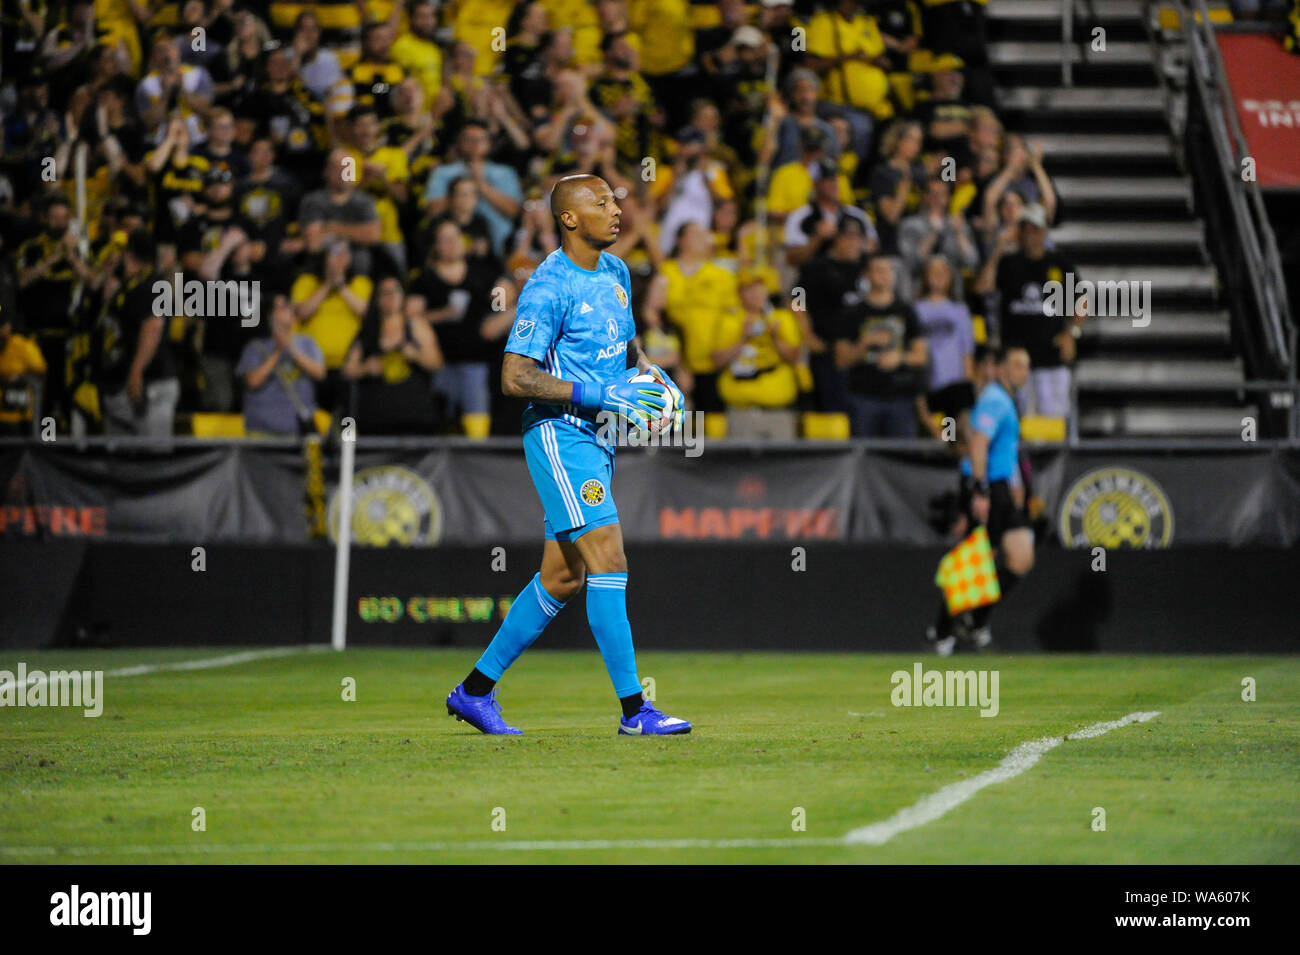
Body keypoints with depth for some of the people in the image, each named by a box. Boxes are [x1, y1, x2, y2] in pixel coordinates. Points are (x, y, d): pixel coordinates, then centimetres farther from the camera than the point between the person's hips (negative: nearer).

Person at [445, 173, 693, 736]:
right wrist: (601, 394, -22)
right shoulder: (549, 288, -16)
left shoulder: (615, 273, 12)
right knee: (609, 562, -15)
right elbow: (514, 377, -20)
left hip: (596, 437, 9)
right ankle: (633, 708, -13)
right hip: (559, 433, -9)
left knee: (563, 579, 10)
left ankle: (476, 690, 20)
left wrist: (652, 376, 7)